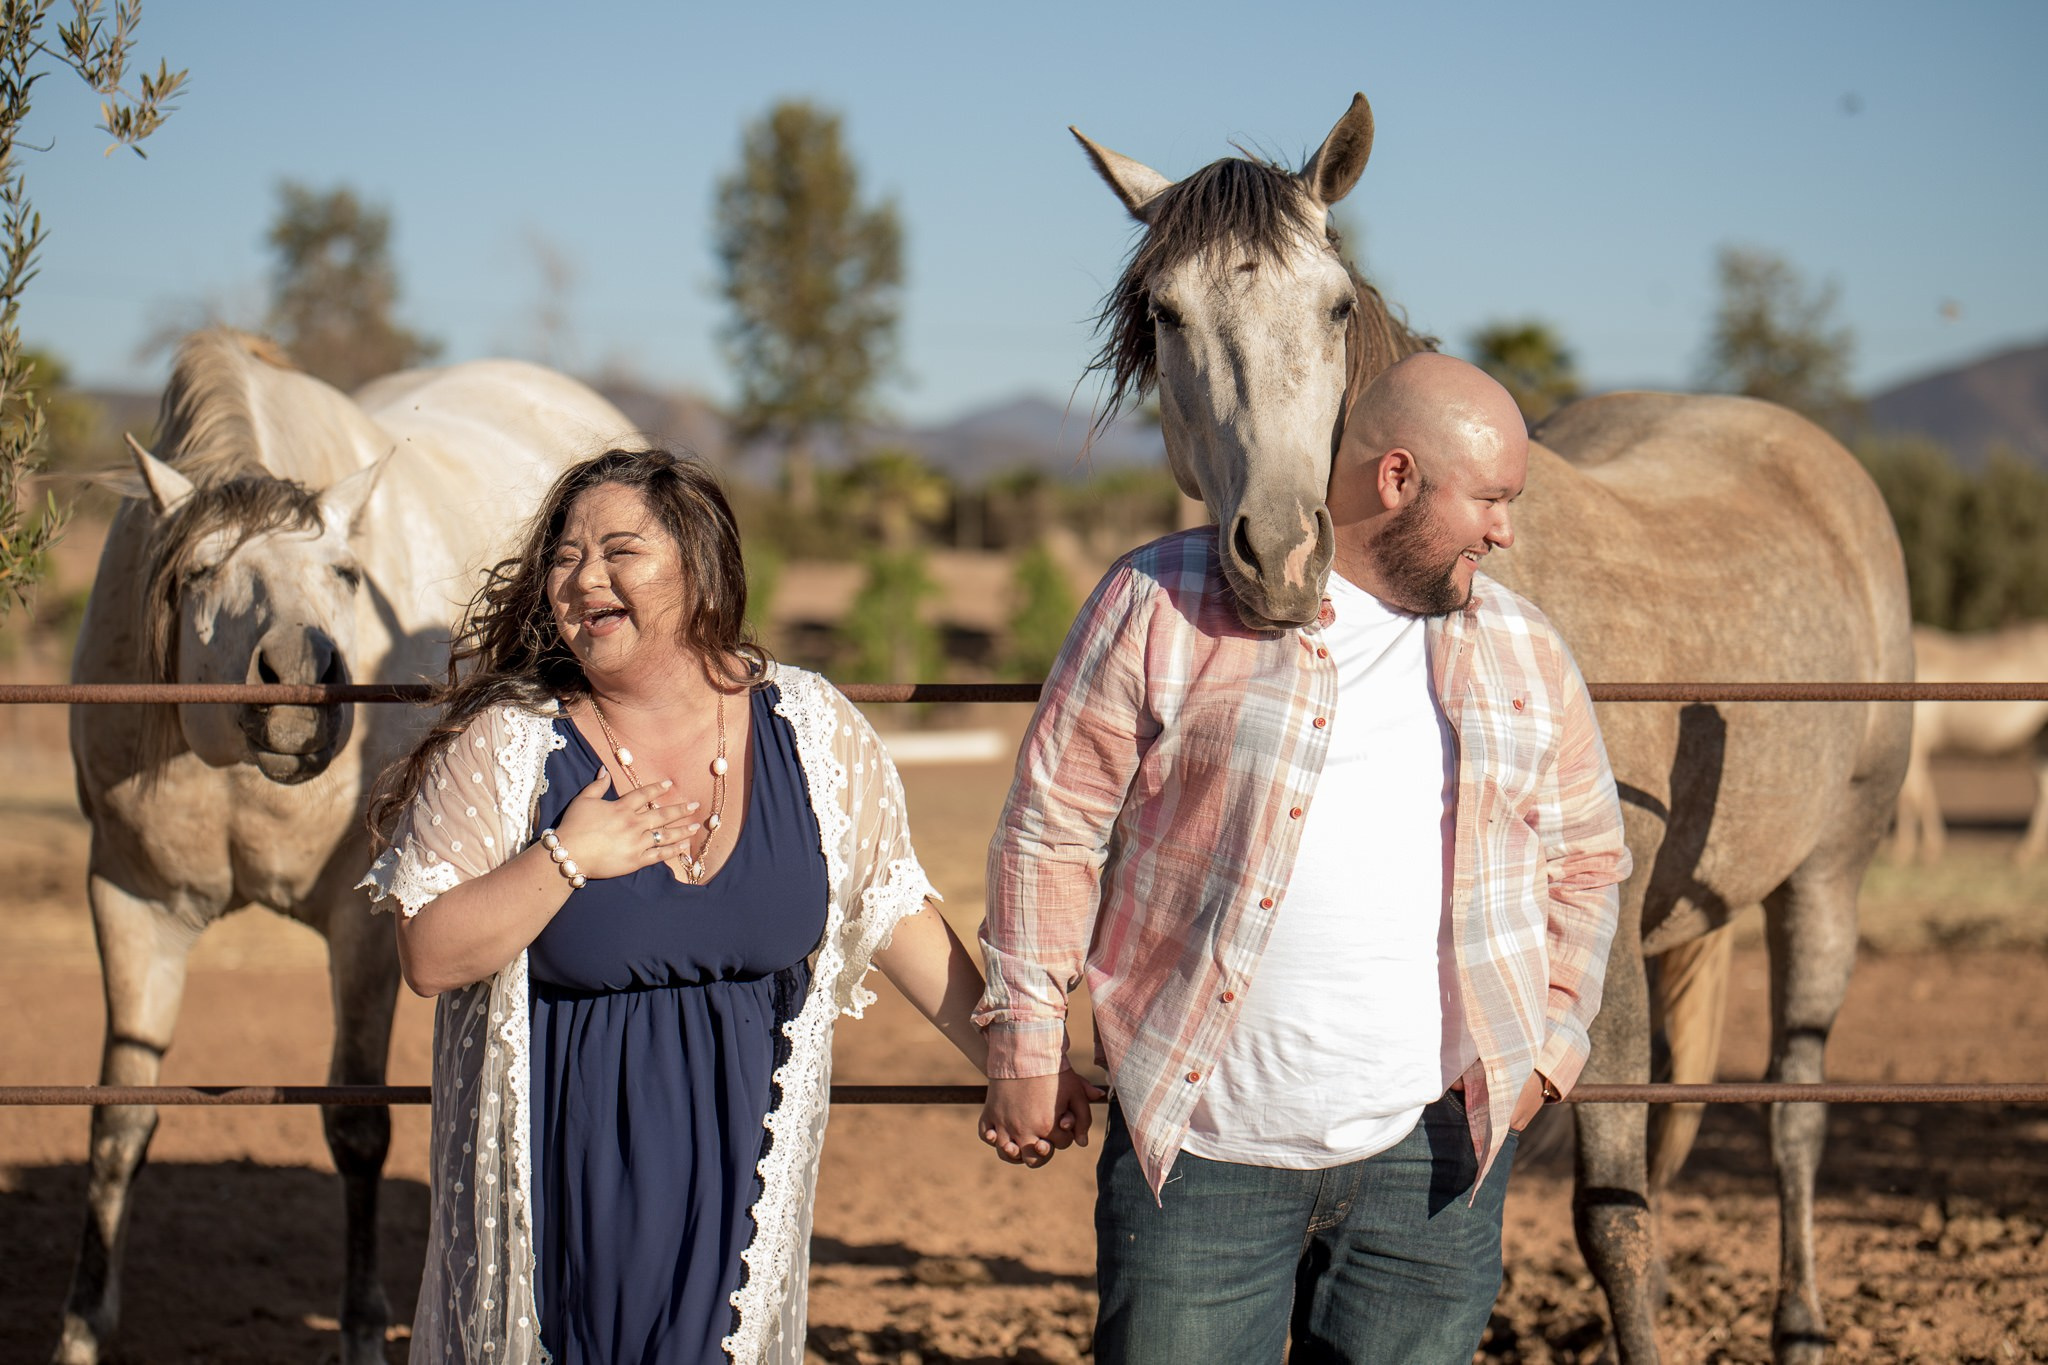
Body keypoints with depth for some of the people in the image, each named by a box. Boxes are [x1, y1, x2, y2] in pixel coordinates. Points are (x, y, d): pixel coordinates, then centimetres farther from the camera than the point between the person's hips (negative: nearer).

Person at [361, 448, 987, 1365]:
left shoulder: (809, 730, -3)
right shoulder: (504, 745, -9)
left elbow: (900, 919, 4)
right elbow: (429, 956, -11)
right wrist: (568, 860, -21)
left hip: (736, 1164, 2)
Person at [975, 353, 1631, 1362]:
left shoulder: (1523, 653, 11)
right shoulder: (1165, 604, -3)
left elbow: (1585, 859, 21)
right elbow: (1054, 826, 0)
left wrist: (1551, 1040, 10)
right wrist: (1029, 1042, -1)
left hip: (1431, 1157, 3)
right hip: (1202, 1145, -3)